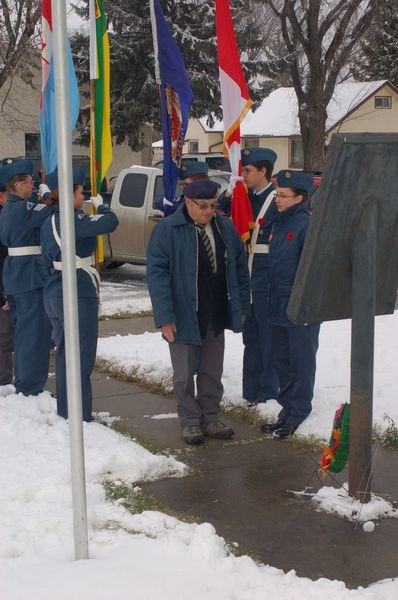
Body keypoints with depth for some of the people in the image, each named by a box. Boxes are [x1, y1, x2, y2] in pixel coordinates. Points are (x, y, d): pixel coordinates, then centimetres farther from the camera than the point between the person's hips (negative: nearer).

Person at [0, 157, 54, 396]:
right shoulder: (24, 208, -17)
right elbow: (52, 210, -23)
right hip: (32, 276, -10)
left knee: (22, 330, 17)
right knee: (35, 332, -4)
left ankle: (22, 385, 25)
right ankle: (31, 389, 0)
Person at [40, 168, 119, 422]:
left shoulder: (49, 222, 10)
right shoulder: (73, 220, -18)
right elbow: (110, 222, -26)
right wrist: (100, 205, -6)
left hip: (54, 294, 9)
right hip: (78, 296, -9)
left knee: (64, 354, 16)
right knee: (82, 358, -2)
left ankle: (64, 412, 24)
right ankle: (79, 417, 2)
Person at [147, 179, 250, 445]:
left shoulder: (225, 227, 3)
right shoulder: (167, 230, -12)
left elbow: (240, 267, 11)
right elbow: (157, 272, -16)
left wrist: (241, 306, 9)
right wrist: (165, 316, -20)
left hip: (216, 315, 4)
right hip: (184, 316, -4)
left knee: (212, 372, 14)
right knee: (184, 374, 7)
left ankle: (210, 418, 28)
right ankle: (190, 421, 21)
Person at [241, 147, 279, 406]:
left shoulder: (277, 200, -12)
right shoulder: (246, 198, 11)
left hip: (266, 278, -8)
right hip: (246, 276, 8)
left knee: (268, 336, 1)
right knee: (251, 335, 14)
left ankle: (268, 392, 11)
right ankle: (252, 390, 24)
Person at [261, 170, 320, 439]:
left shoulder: (307, 224, -15)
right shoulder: (278, 222, 12)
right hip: (279, 307, 9)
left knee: (301, 361, 3)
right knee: (282, 360, 15)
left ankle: (298, 411, 11)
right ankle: (288, 408, 25)